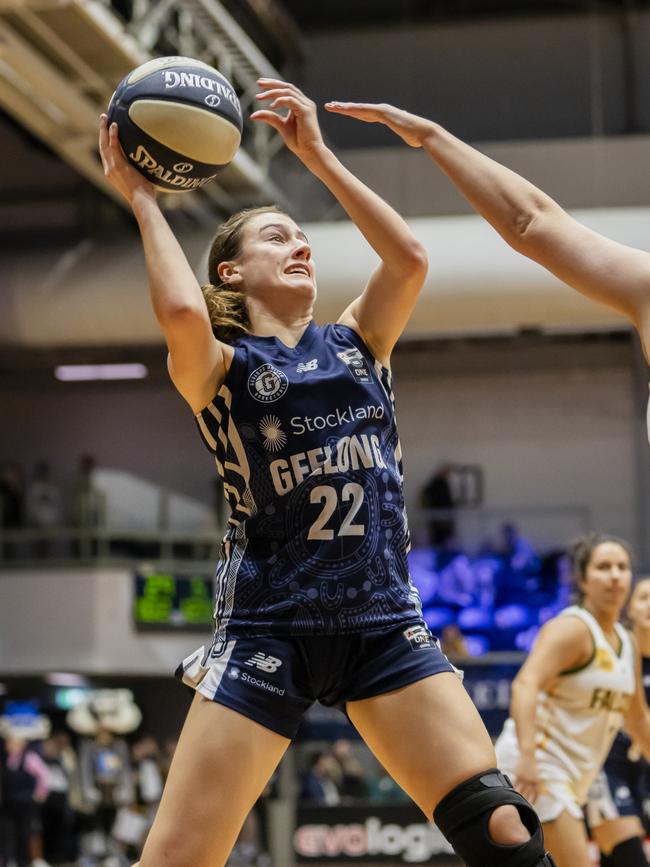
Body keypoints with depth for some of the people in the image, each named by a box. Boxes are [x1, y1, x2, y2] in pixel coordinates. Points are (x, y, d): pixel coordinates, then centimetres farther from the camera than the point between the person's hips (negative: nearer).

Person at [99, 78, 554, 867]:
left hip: (383, 622, 4)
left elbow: (410, 260, -3)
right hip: (267, 625, -3)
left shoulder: (356, 343, 14)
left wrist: (319, 159, 1)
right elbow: (182, 313, -21)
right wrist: (141, 199, -8)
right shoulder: (214, 366, 2)